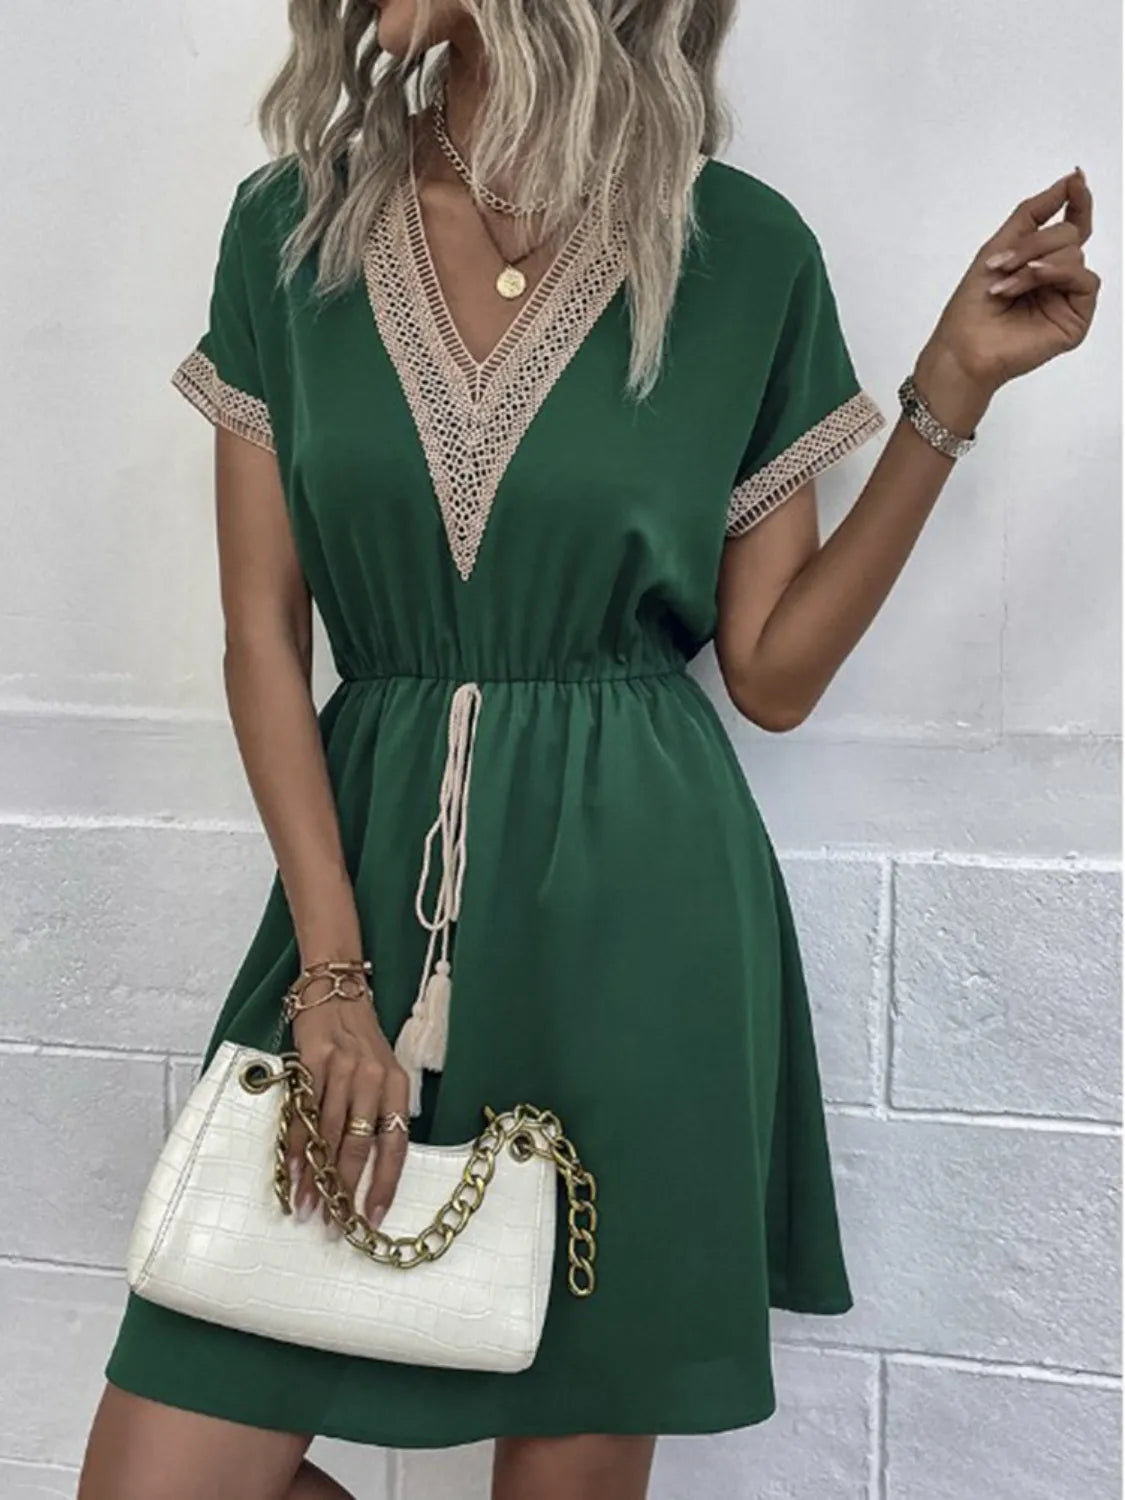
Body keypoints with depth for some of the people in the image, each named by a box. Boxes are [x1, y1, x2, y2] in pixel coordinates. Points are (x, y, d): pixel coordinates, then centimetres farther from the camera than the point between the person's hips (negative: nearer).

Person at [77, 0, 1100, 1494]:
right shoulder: (288, 227, 4)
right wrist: (334, 972, -6)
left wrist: (953, 386, -5)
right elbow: (261, 631, 2)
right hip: (368, 875, 2)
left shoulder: (744, 248, 0)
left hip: (636, 919, -1)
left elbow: (774, 673, 2)